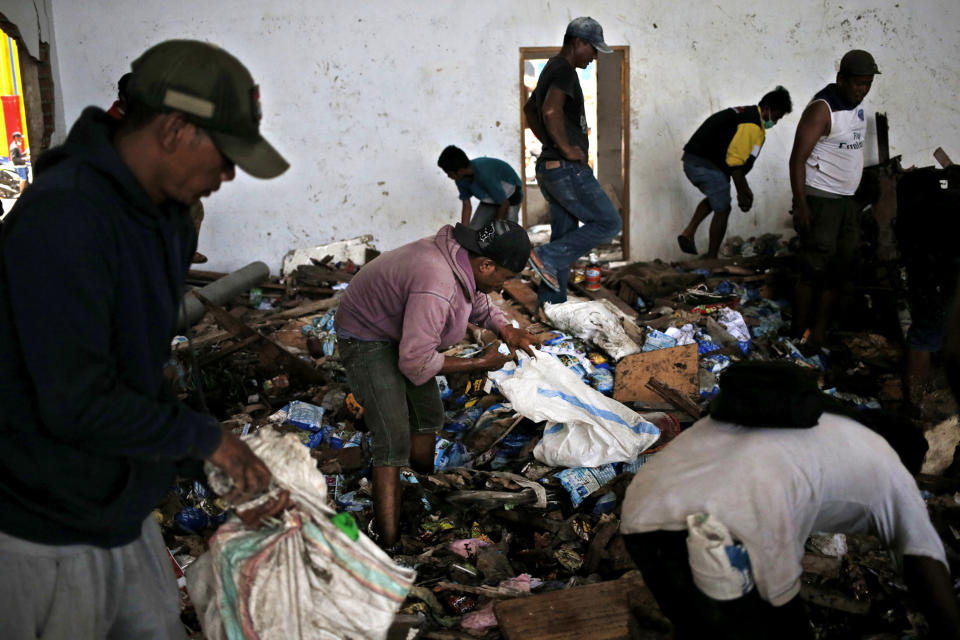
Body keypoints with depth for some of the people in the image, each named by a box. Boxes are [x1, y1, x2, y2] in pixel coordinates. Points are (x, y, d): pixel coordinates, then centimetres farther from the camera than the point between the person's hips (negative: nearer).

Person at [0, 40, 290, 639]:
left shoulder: (168, 219, 4)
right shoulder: (63, 218, -25)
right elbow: (78, 404, -28)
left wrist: (229, 466, 7)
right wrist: (206, 437, -16)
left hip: (125, 513, 8)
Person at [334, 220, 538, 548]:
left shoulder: (461, 256, -10)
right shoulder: (435, 289, -39)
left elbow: (475, 298, 12)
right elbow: (416, 364, -33)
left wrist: (505, 329, -7)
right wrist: (479, 363, -23)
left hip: (400, 331, 10)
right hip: (367, 340, -10)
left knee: (429, 415, 20)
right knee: (394, 444, -16)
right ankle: (388, 549, -12)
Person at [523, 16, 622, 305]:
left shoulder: (552, 69, 20)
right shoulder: (564, 70, -12)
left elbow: (529, 109, 33)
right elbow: (551, 110, -30)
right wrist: (566, 148, -21)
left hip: (550, 167, 10)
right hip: (568, 169, -10)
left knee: (564, 236, 12)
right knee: (608, 222, -4)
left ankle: (550, 303, 14)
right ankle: (547, 257, -8)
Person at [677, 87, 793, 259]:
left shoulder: (743, 113, 20)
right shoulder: (753, 126, -12)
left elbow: (734, 158, 23)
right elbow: (735, 163, -18)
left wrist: (745, 190, 23)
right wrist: (743, 194, -8)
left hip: (691, 160, 9)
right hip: (708, 166, -9)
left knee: (715, 198, 29)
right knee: (722, 210, 6)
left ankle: (689, 232, 13)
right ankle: (711, 259, 14)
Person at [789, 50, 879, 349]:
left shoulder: (857, 106, 11)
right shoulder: (822, 110, -17)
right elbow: (798, 158, -20)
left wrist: (861, 195, 22)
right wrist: (800, 205, -25)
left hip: (847, 200, 9)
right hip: (819, 200, -9)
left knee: (841, 268, 9)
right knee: (814, 270, -7)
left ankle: (820, 332, 17)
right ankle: (799, 334, 3)